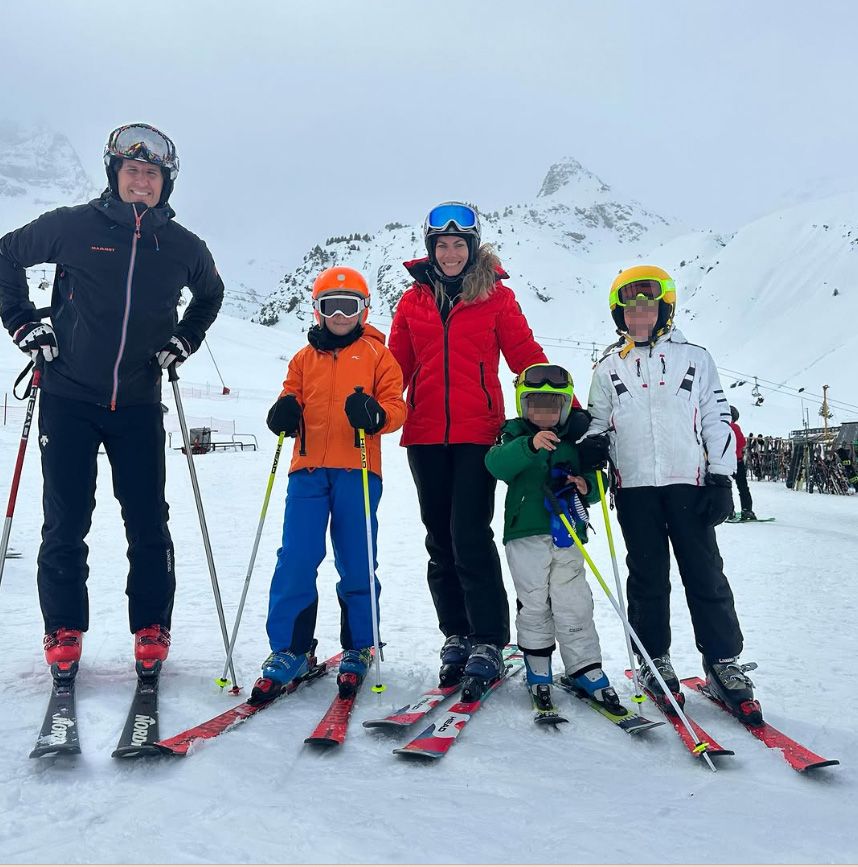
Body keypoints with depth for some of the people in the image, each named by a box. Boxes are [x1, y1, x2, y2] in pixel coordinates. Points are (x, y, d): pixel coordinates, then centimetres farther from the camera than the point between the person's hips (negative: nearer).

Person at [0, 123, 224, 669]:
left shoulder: (182, 246, 4)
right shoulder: (71, 227, -2)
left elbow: (211, 294, 24)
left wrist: (183, 340, 11)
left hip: (139, 403, 1)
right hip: (69, 397, -1)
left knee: (148, 522, 2)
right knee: (67, 521, 4)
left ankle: (152, 628, 16)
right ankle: (64, 630, 19)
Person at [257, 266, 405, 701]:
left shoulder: (377, 354, 9)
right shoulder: (304, 358, 18)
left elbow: (395, 406, 2)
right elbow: (291, 400, 19)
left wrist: (375, 414, -20)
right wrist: (283, 413, -5)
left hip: (357, 471, -2)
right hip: (308, 469, 2)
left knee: (356, 563, 3)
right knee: (296, 560, -4)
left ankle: (358, 649, 18)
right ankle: (288, 648, 8)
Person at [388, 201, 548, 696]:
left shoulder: (496, 297, 4)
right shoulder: (414, 299, 11)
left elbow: (525, 355, 0)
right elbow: (396, 365, 10)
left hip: (477, 433, -3)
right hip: (426, 435, 4)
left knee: (470, 535, -10)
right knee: (441, 540, 9)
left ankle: (489, 641, 3)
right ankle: (457, 635, 20)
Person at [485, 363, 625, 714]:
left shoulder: (575, 441, 11)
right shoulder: (515, 435, 1)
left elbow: (595, 481, 16)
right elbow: (497, 464, -20)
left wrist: (587, 485, -8)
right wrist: (529, 444, -36)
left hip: (567, 536, 2)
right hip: (525, 534, -2)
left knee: (574, 605, 4)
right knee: (534, 605, 5)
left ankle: (586, 671, 15)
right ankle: (538, 672, 20)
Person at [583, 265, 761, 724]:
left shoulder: (694, 357, 9)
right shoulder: (608, 367, 13)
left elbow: (717, 419, 7)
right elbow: (597, 421, 18)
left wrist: (721, 477, 0)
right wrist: (594, 442, -6)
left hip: (689, 483, -1)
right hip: (635, 487, 1)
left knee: (705, 576, 1)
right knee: (648, 578, 6)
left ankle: (723, 663, 12)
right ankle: (654, 661, 18)